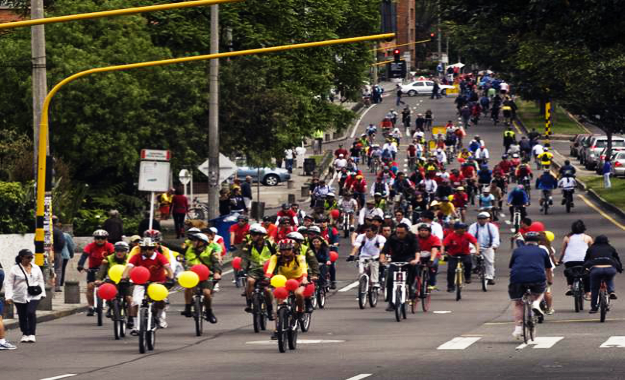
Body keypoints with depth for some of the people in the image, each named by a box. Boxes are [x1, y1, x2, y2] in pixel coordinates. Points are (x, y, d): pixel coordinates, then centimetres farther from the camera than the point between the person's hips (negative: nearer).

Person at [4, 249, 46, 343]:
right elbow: (8, 283, -4)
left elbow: (40, 281, 20)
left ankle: (32, 334, -13)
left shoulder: (36, 268, 9)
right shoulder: (15, 269, -3)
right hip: (19, 297, 0)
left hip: (34, 296, 0)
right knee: (22, 316, 5)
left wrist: (42, 293, 16)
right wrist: (8, 296, -13)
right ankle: (25, 334, 21)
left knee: (31, 312, -18)